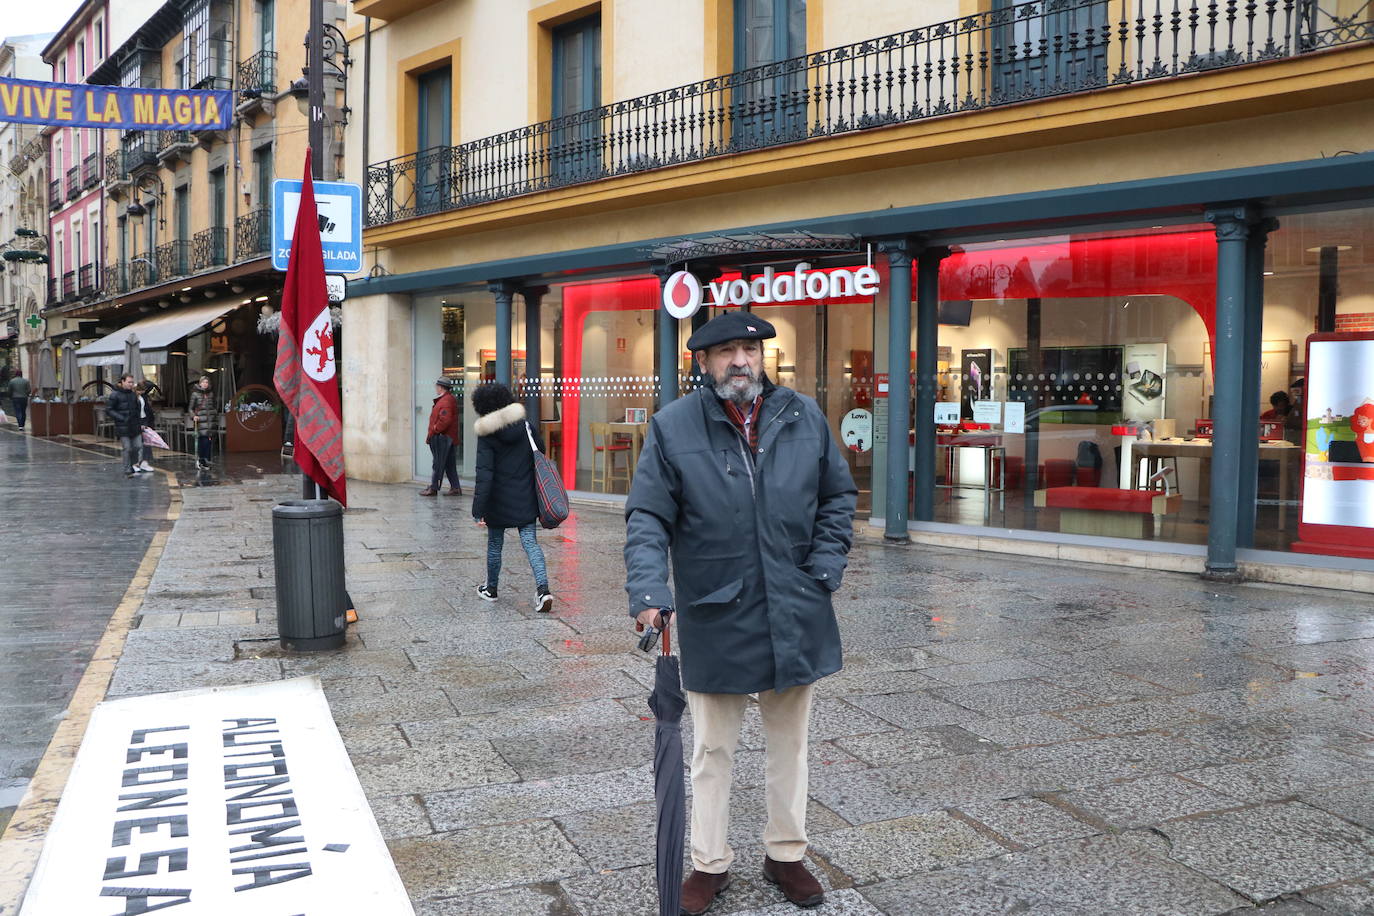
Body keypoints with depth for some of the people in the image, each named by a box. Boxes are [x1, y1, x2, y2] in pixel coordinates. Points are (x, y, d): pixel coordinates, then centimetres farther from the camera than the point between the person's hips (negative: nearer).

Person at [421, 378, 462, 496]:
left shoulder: (446, 401, -16)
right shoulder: (450, 399, 16)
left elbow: (445, 420, -28)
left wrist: (435, 429, -15)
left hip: (442, 438, -10)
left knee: (438, 464, -3)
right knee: (450, 464, 10)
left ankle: (433, 488, 2)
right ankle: (455, 488, 12)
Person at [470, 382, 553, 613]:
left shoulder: (486, 435, -14)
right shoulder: (525, 426, 0)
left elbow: (484, 474, -18)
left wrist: (478, 509, -16)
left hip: (498, 502, -3)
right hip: (526, 500, 3)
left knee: (494, 544, 15)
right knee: (530, 542, 2)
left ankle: (491, 588, 33)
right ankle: (543, 589, -16)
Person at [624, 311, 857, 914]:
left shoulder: (804, 418, 2)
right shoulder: (673, 427, -7)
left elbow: (838, 496, 10)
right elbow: (648, 519, -8)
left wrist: (824, 568, -1)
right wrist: (648, 591, -21)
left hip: (794, 616, 3)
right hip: (714, 620, -2)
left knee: (789, 743, 18)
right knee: (713, 749, 13)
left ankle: (786, 854, 36)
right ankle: (710, 863, 30)